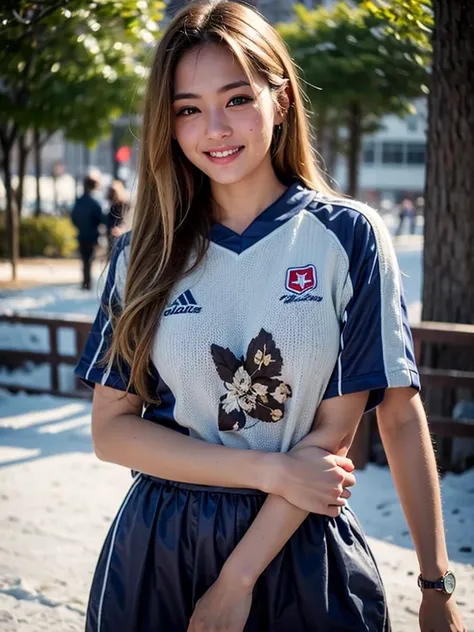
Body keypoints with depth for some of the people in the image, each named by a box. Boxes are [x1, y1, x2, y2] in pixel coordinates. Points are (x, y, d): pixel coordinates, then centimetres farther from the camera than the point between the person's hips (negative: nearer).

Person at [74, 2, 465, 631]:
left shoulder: (347, 236, -6)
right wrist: (272, 471, -14)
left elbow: (336, 426, -9)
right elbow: (111, 428, -2)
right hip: (157, 549, 2)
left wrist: (236, 581, -14)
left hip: (303, 553, -2)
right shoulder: (142, 254, 0)